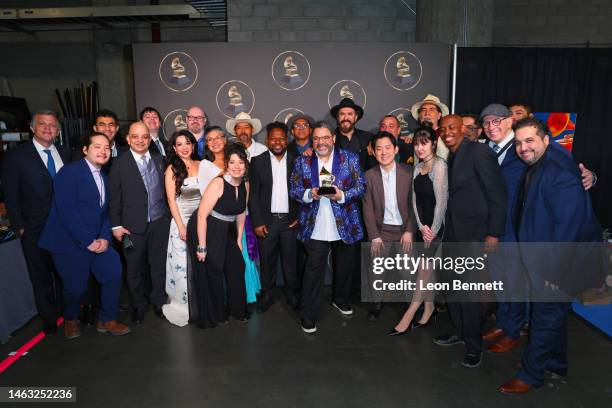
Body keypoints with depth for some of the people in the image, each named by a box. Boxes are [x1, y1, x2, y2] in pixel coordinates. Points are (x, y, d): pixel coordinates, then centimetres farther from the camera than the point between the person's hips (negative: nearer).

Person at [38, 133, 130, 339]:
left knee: (113, 273, -2)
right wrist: (88, 241, -19)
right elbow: (66, 210, -20)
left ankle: (107, 320, 18)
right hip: (70, 242, -6)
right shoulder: (69, 172, -12)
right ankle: (70, 320, 35)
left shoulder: (103, 177, 12)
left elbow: (104, 212, 11)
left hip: (97, 241, 7)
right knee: (76, 287, 3)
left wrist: (104, 237, -6)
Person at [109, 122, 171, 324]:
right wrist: (116, 225, -7)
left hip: (160, 222, 3)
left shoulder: (159, 160, 6)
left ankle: (158, 301, 31)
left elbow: (165, 190, 8)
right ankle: (139, 305, 30)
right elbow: (114, 197, -5)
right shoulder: (119, 164, -4)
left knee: (159, 264, 12)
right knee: (135, 268, 11)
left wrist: (168, 215, 4)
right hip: (133, 225, -2)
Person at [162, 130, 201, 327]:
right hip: (181, 220, -3)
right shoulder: (172, 169, -4)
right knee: (182, 264, 0)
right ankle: (182, 305, 16)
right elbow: (171, 200, -6)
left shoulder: (201, 165, 4)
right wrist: (181, 227, -11)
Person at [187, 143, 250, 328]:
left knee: (237, 266, 8)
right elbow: (202, 215, -23)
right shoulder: (218, 183, -22)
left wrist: (239, 239, 14)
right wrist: (202, 247, -21)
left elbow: (241, 213, 11)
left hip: (226, 232, 6)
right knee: (209, 272, 6)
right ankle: (212, 316, 27)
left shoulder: (245, 185, -1)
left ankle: (237, 309, 30)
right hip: (204, 230, -6)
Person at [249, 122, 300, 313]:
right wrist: (257, 222, -5)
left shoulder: (297, 161, 4)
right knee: (267, 260, 8)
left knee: (291, 260, 7)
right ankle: (267, 295, 24)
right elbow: (253, 193, 0)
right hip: (267, 220, 0)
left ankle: (292, 294, 25)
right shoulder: (258, 161, 2)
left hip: (291, 220, 0)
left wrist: (301, 217, -2)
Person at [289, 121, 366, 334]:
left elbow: (361, 186, -1)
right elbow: (294, 189, 3)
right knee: (313, 271, 0)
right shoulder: (302, 161, 3)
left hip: (345, 226, 2)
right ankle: (308, 314, 12)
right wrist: (309, 194, -18)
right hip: (315, 227, -1)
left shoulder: (350, 159, 0)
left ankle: (341, 300, 43)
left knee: (345, 267, 18)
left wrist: (342, 195, -19)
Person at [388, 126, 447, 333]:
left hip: (436, 225, -7)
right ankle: (429, 309, 23)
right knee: (427, 267, 11)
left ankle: (408, 316, 1)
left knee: (424, 267, -4)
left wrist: (433, 230, -13)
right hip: (422, 225, 7)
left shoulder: (440, 165, -12)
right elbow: (415, 199, 7)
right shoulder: (418, 167, 9)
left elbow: (441, 201, -15)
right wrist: (422, 226, -4)